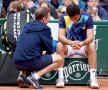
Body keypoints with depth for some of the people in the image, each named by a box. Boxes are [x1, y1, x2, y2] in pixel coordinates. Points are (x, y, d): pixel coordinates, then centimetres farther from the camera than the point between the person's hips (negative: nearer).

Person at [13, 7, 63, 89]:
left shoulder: (27, 26, 17)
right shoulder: (44, 29, -3)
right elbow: (50, 50, 1)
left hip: (17, 63, 7)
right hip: (31, 62, -7)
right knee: (59, 59, 5)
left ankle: (23, 75, 12)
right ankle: (36, 76, -8)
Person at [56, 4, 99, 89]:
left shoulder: (87, 18, -16)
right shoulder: (63, 18, -15)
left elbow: (90, 37, -24)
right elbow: (60, 36, -25)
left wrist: (83, 43, -47)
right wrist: (70, 43, -46)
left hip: (83, 46, 0)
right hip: (68, 46, 0)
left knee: (92, 45, -32)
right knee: (60, 45, -31)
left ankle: (93, 78, -32)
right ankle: (60, 78, -29)